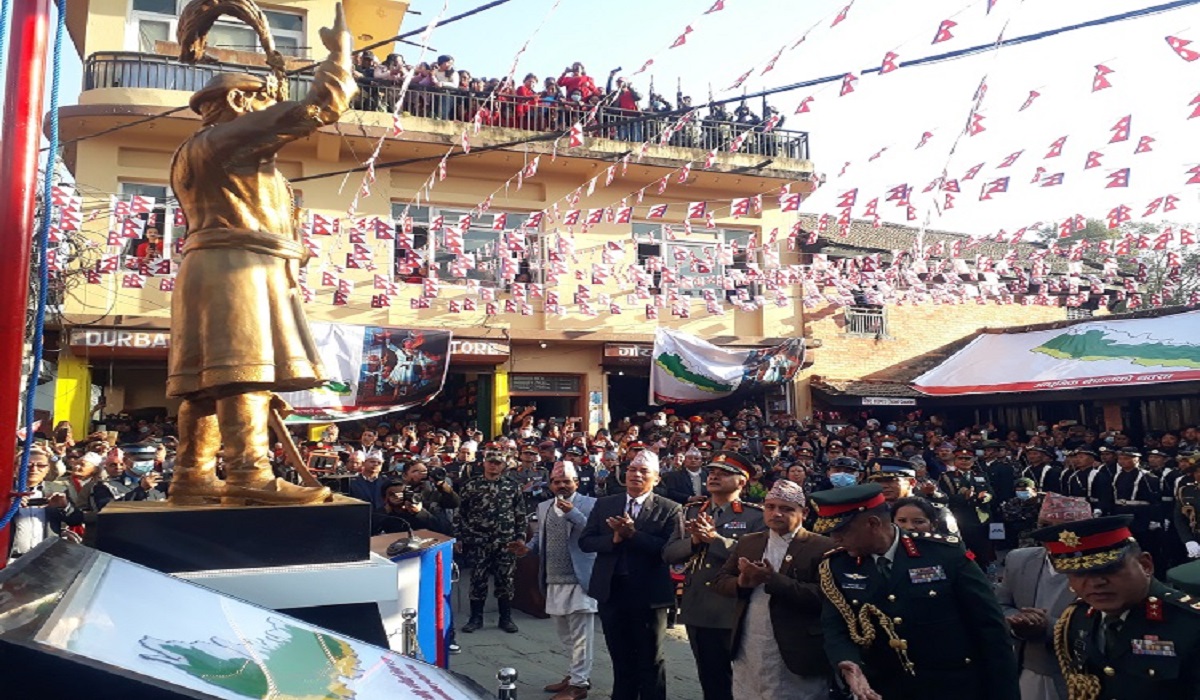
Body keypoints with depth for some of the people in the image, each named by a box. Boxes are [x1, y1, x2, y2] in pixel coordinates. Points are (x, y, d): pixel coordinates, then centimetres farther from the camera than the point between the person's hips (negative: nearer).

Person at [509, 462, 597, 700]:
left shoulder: (590, 504, -8)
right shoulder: (543, 507, 12)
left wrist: (573, 513, -26)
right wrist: (528, 547, 0)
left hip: (579, 578, -7)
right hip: (554, 580, 7)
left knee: (580, 635, 0)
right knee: (566, 634, 19)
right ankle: (577, 674, 34)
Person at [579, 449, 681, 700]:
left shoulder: (669, 509, -7)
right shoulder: (604, 505, 5)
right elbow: (585, 541, 0)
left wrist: (632, 534, -23)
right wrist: (614, 539, -17)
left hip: (648, 594, -3)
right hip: (611, 592, 4)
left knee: (651, 662, 11)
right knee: (621, 660, 20)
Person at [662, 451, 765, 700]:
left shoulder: (756, 516, -7)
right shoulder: (691, 511, 8)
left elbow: (755, 557, -21)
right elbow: (669, 554, 2)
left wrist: (715, 538, -22)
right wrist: (694, 540, -15)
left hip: (735, 611, -4)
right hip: (697, 609, 5)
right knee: (709, 678, 17)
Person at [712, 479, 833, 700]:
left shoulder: (823, 548, -7)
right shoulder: (748, 543, 11)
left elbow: (823, 596, -18)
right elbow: (720, 580, 9)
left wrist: (773, 580, -24)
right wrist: (741, 583, -13)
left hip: (794, 655, -5)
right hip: (747, 652, 5)